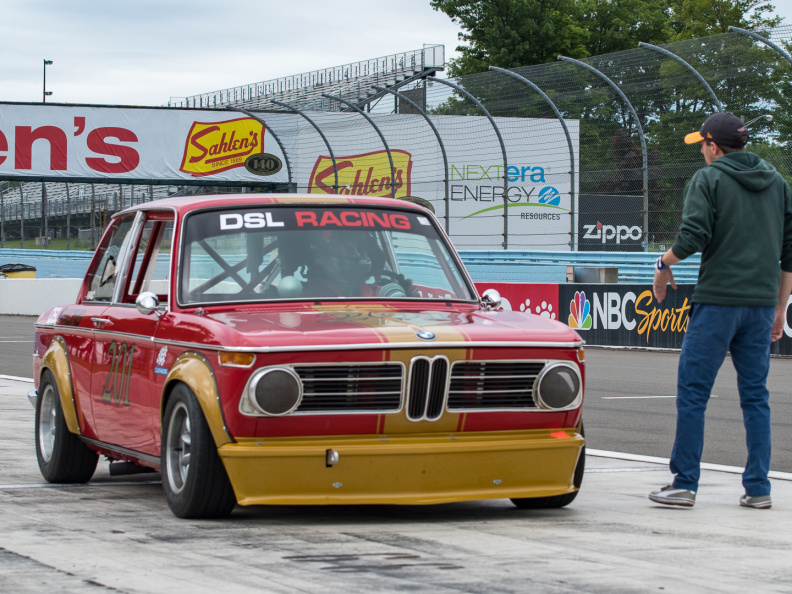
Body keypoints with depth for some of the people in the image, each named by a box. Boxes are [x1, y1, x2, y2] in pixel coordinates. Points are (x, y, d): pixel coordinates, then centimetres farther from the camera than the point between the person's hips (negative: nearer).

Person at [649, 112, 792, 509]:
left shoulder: (707, 180, -3)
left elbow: (692, 238, -15)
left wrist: (663, 265, 4)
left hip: (717, 301, -5)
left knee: (692, 392, 1)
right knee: (755, 395, 9)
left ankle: (684, 484, 0)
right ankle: (758, 488, 7)